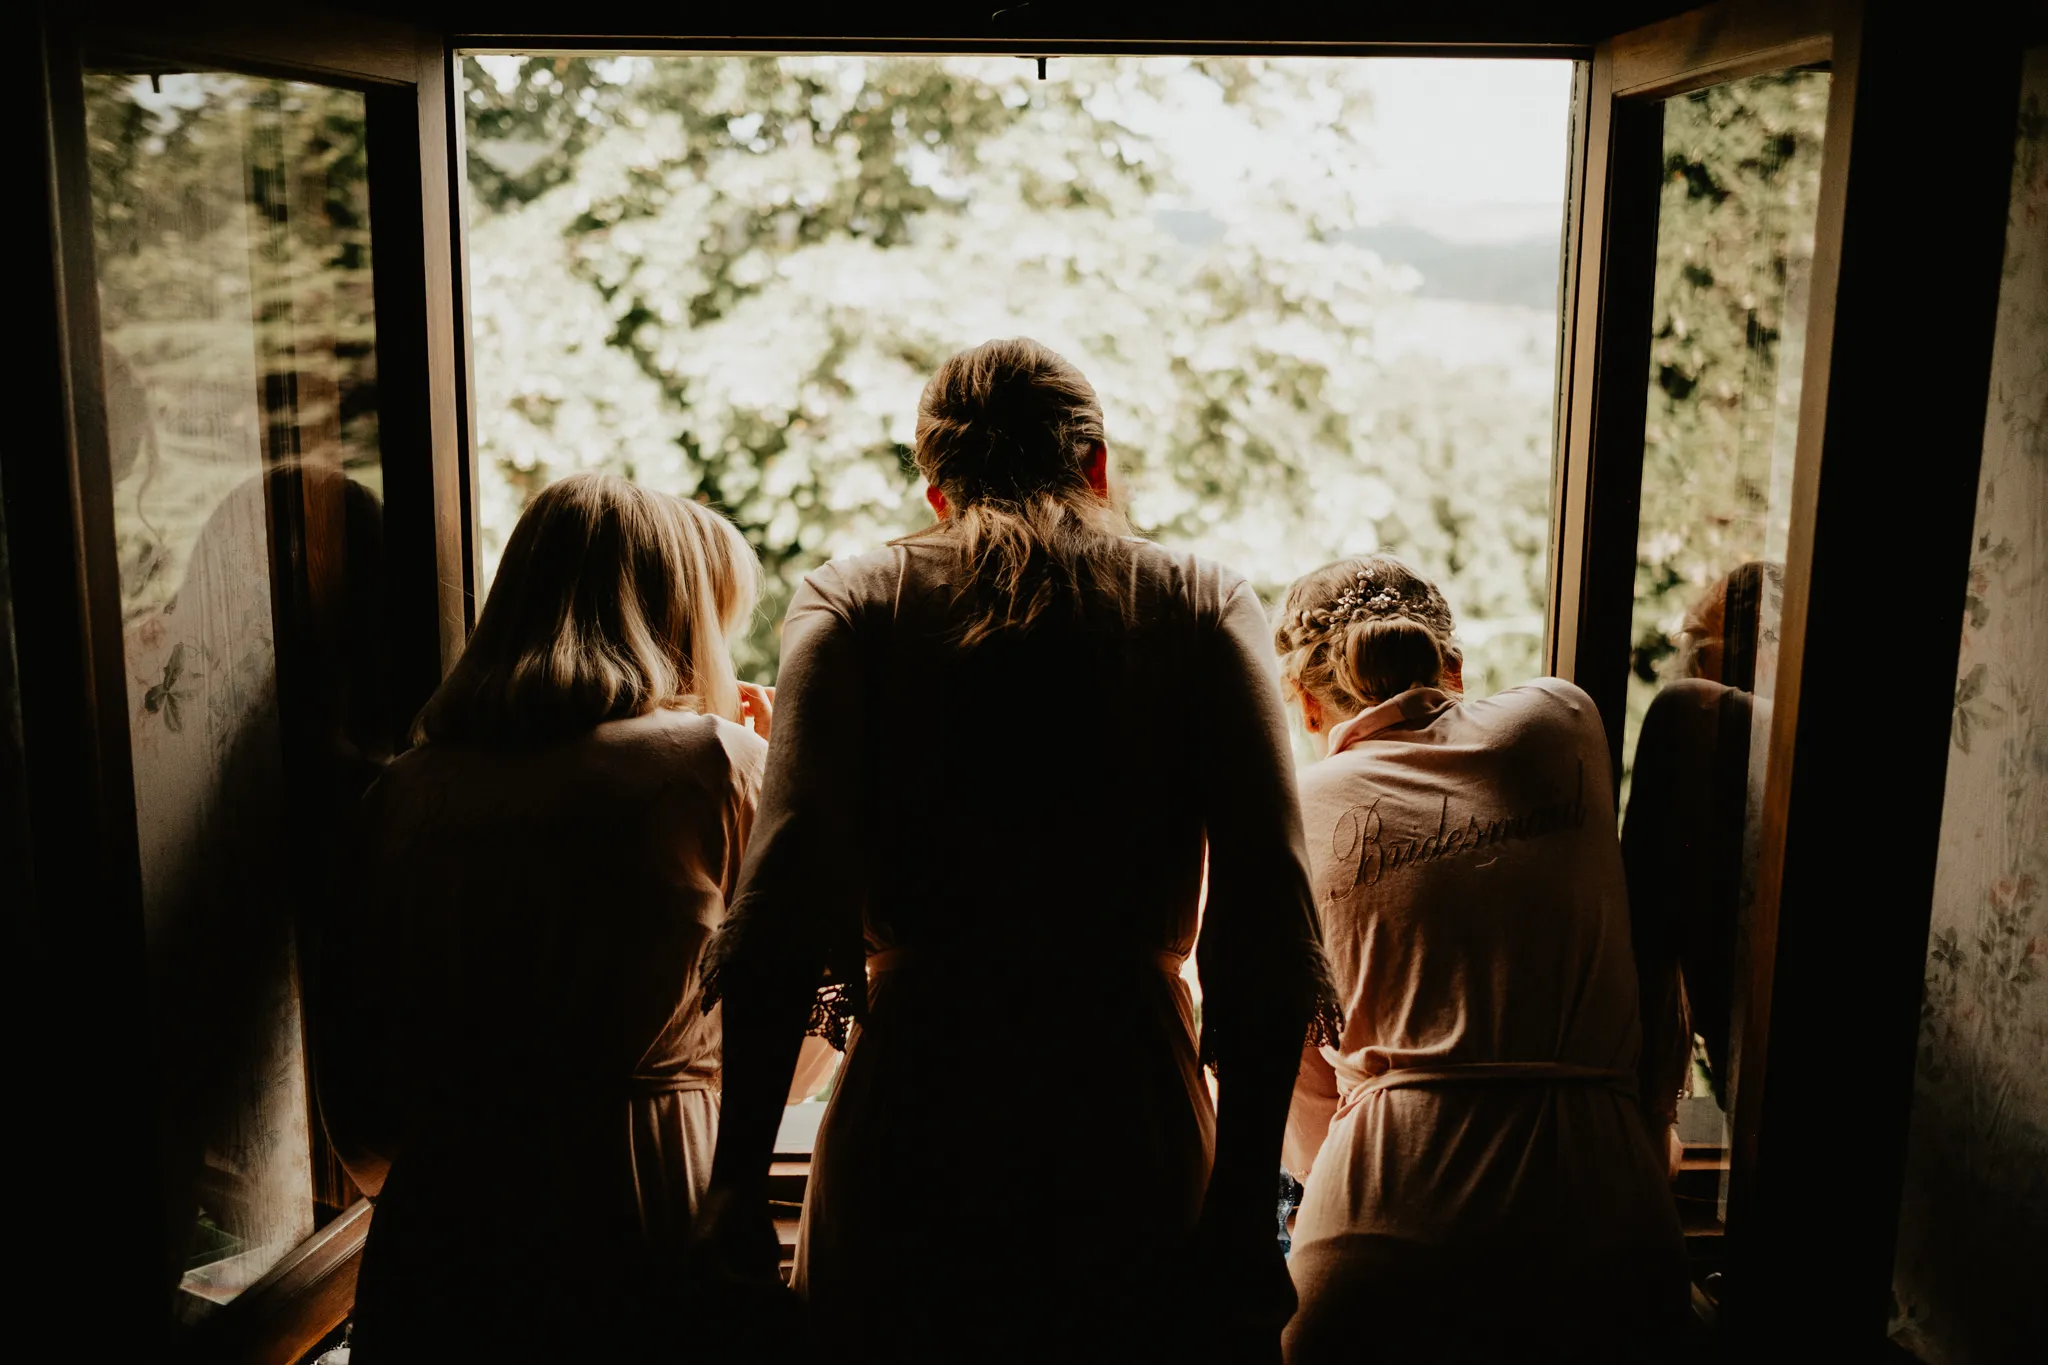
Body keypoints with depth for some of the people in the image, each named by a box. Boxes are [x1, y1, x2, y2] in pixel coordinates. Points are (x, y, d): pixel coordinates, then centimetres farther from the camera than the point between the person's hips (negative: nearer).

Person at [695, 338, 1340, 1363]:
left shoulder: (851, 604, 2)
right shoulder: (1204, 607, 3)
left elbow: (786, 902, -9)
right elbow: (1268, 922, -6)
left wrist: (738, 1182, -4)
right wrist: (1243, 1211, -1)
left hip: (911, 1129, 0)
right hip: (1135, 1135, 1)